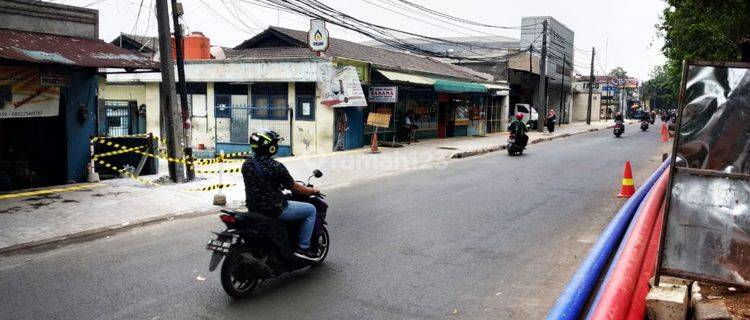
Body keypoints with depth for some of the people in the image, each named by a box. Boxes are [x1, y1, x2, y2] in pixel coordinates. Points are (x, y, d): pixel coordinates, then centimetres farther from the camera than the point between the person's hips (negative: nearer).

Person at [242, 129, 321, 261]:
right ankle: (303, 247, 5)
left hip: (253, 208, 8)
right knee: (311, 210, 7)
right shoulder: (276, 167, -20)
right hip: (275, 209, -8)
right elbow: (294, 188, -10)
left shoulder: (246, 164, 1)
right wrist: (313, 191, 7)